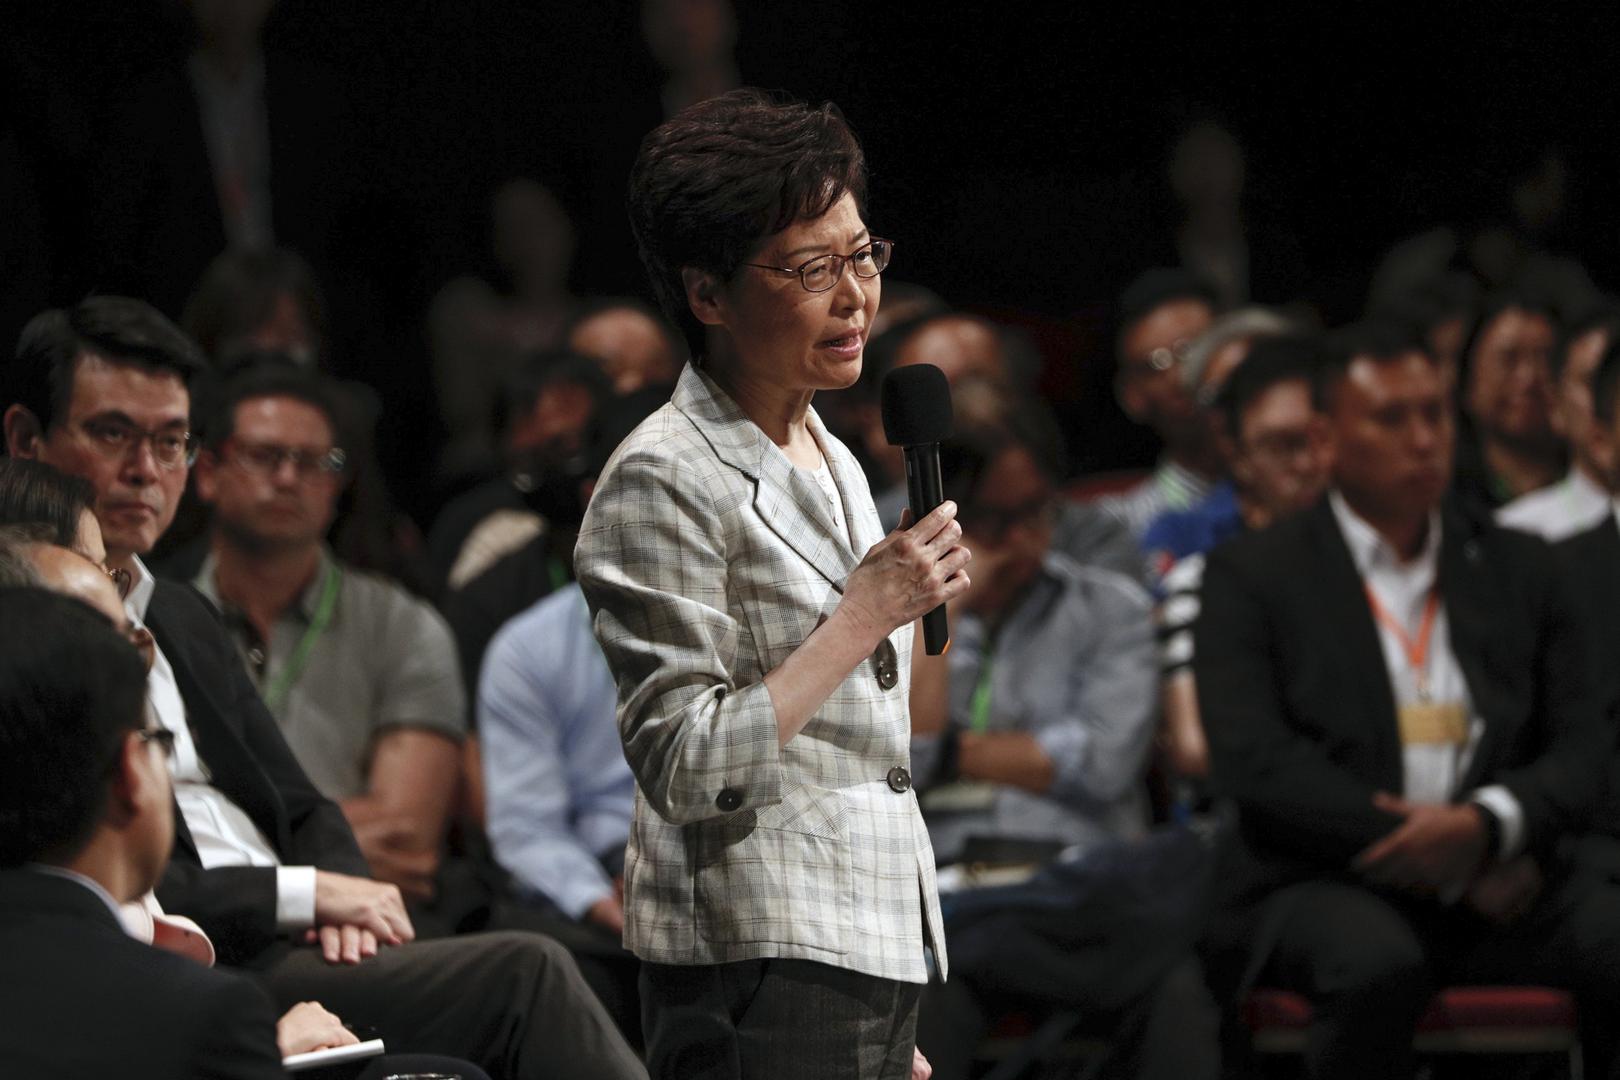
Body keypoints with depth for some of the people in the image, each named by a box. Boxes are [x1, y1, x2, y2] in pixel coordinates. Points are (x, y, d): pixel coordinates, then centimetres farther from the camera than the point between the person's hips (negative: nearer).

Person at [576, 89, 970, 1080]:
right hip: (761, 969, -8)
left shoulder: (836, 467, 18)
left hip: (875, 958, 8)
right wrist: (868, 615, -16)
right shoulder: (664, 482, -9)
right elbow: (685, 767, -17)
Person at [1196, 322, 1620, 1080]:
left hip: (1496, 877, 4)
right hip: (1318, 884, -4)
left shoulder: (1519, 569, 18)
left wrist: (1487, 826, -13)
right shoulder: (1250, 577, 5)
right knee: (1378, 965, -37)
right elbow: (1253, 761, -7)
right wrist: (1446, 867, -12)